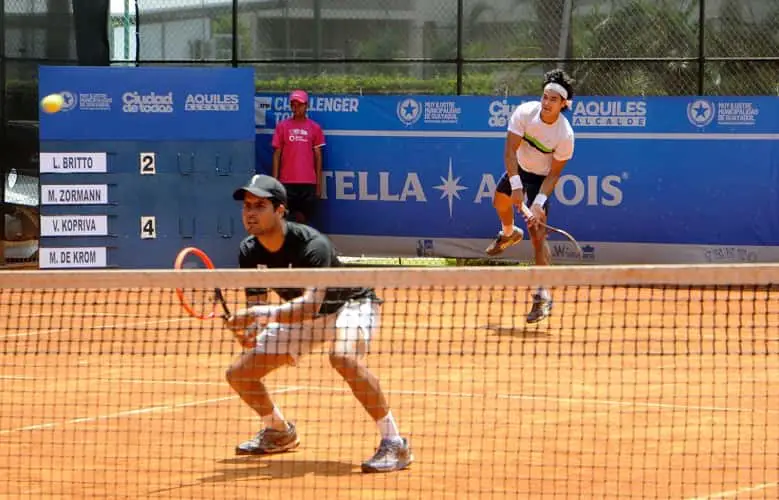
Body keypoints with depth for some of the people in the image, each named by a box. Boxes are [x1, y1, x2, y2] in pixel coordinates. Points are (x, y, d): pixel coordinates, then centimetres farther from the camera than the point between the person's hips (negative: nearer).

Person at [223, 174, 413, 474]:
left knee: (343, 357, -41)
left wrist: (264, 314, -57)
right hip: (298, 314, 7)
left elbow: (310, 305, -44)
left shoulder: (311, 245, -33)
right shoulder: (249, 252, -13)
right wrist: (248, 329, -29)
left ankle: (394, 443, -32)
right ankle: (280, 432, 32)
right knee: (239, 374, 1)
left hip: (348, 304, -7)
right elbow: (256, 305, -6)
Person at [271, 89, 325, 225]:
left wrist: (319, 183, 5)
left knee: (305, 219, 2)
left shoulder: (315, 128, 5)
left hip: (308, 183, 0)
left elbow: (318, 156, 8)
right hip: (287, 182, 0)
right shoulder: (282, 126, 4)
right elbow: (277, 154, 5)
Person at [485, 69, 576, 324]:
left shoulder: (565, 135, -31)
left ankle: (543, 296, -14)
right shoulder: (525, 112, -27)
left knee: (537, 233, -16)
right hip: (519, 167, 5)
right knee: (500, 201, 28)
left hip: (541, 177, -5)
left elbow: (554, 174, -23)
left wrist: (539, 202, -33)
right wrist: (515, 185, -35)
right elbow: (510, 150, -26)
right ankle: (509, 233, 66)